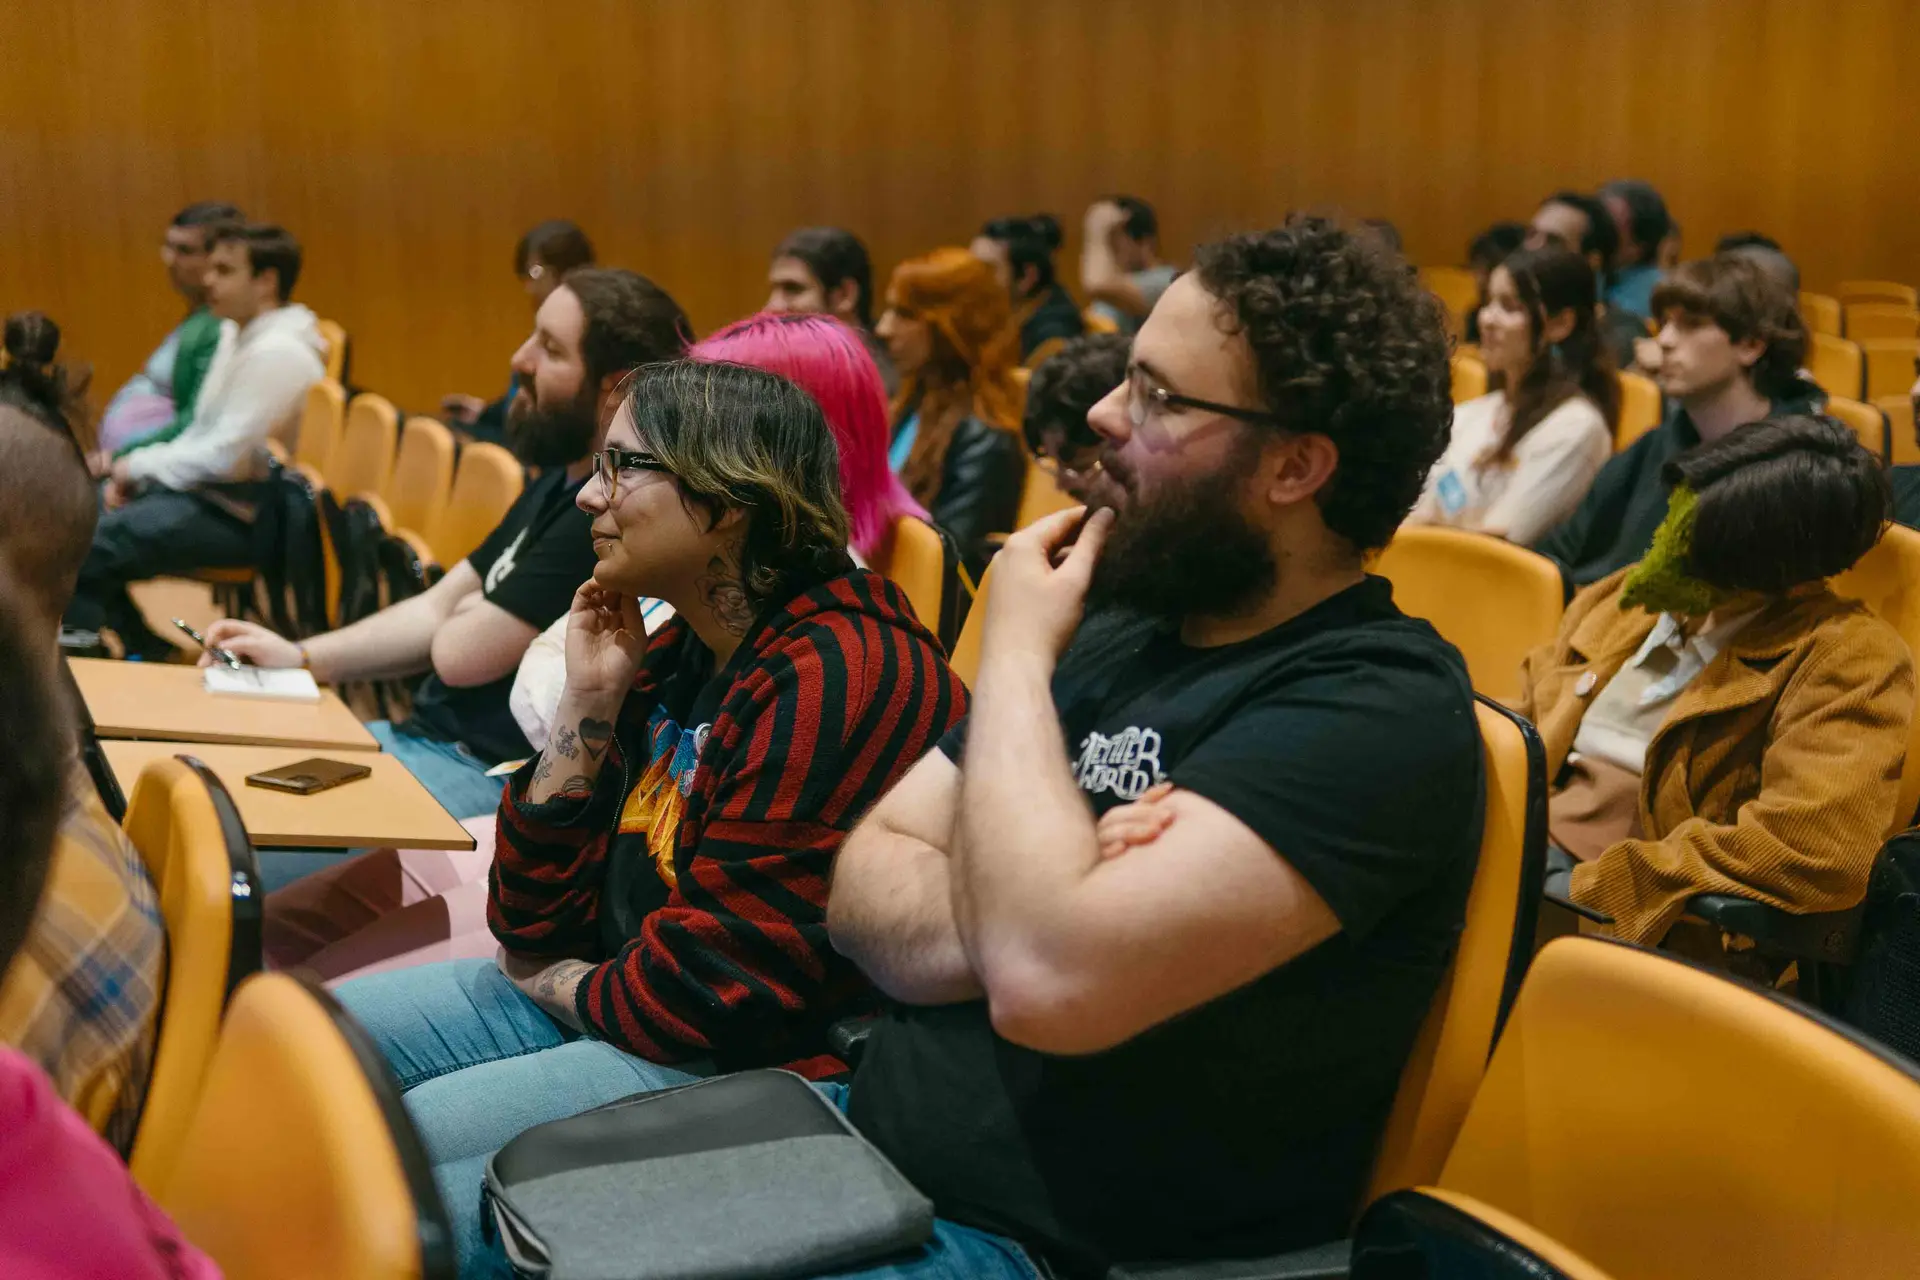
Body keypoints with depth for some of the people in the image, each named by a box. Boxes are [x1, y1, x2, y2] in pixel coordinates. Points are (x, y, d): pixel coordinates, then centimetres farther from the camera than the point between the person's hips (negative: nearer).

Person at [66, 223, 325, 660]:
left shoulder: (277, 353, -21)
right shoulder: (240, 337, 12)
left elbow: (225, 457, -23)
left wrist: (139, 465, -10)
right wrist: (136, 474, 2)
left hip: (239, 517, -11)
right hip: (209, 490, 11)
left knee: (83, 548, -21)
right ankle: (141, 650, 16)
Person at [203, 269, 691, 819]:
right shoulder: (562, 481, 13)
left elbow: (460, 653, -17)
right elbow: (439, 608, 16)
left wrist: (471, 612, 7)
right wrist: (300, 657, 5)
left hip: (491, 775, -10)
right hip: (429, 734, 10)